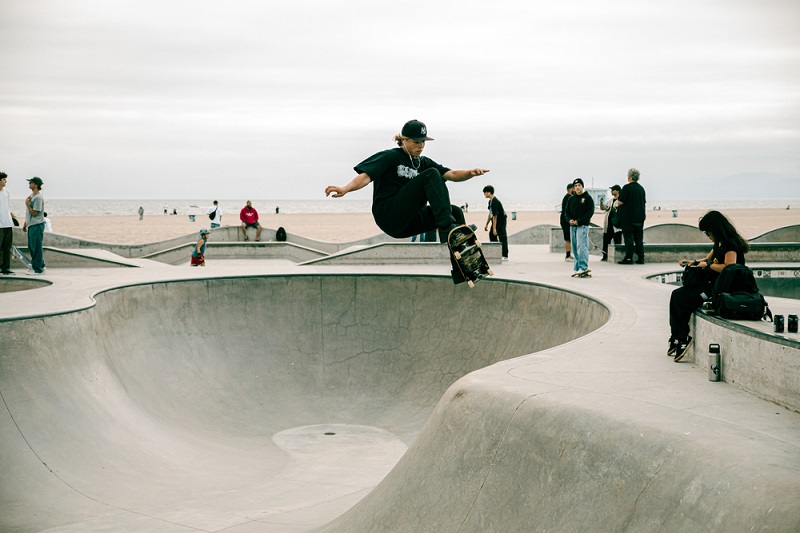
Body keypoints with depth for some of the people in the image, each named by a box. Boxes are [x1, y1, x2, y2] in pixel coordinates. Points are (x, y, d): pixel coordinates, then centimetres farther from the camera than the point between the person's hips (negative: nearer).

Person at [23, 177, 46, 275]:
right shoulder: (31, 195, 15)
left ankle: (38, 269, 0)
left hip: (37, 225, -10)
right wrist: (25, 223, 23)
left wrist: (27, 204, -16)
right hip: (31, 225, 10)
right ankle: (40, 266, 24)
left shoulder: (38, 197, -16)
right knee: (31, 247, 15)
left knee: (36, 247, -5)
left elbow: (34, 213, -18)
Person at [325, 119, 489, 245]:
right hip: (389, 216, -7)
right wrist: (345, 189, -31)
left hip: (407, 223, 7)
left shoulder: (424, 162, 21)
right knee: (431, 175, -19)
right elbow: (366, 176, -11)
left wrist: (471, 173, -13)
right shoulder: (390, 157, 3)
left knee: (456, 212, -12)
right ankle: (448, 229, -34)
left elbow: (451, 174, 8)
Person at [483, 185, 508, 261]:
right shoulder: (490, 201, 7)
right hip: (497, 221, 10)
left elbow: (495, 216, -23)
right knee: (491, 235, 12)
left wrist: (494, 228, -21)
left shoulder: (495, 202, -24)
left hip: (501, 221, -10)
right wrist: (487, 224, 18)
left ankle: (505, 256, -4)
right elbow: (490, 213, 16)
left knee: (502, 238, -7)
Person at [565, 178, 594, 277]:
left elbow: (590, 211, -8)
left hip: (583, 225, -6)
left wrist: (579, 221, -15)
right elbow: (567, 212, 19)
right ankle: (576, 269, 11)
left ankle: (583, 268, -20)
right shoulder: (571, 199, 16)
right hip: (572, 226, 6)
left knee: (582, 246, -15)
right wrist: (570, 220, -4)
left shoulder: (587, 198, -1)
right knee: (575, 248, 7)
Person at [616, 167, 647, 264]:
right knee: (639, 238, 9)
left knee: (629, 238, -4)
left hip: (628, 217, -6)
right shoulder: (641, 188, 9)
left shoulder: (627, 187, -11)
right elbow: (644, 202, 16)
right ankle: (641, 258, 9)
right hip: (640, 217, 6)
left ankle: (629, 258, -6)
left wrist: (617, 204, 7)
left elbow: (620, 202, -14)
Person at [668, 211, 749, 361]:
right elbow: (708, 259, 32)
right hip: (713, 283, 10)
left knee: (680, 297, -16)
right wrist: (694, 262, 15)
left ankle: (682, 338, -6)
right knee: (677, 295, -3)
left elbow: (729, 267, -26)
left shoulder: (731, 244, -14)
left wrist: (707, 265, -14)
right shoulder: (719, 243, 17)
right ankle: (677, 338, -5)